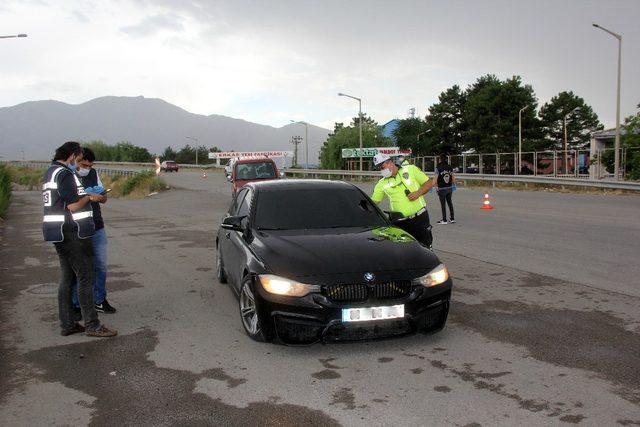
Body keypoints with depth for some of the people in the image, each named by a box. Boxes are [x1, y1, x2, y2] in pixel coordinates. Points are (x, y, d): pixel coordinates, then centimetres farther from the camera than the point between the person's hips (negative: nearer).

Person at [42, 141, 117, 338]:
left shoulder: (50, 172, 17)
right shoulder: (65, 174, -15)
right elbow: (73, 206, -20)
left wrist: (85, 196, 16)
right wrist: (89, 197, -4)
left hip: (59, 233, 10)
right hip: (72, 233, -10)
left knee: (67, 278, 13)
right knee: (86, 278, -5)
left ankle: (67, 324, 17)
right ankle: (92, 325, -1)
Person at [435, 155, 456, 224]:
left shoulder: (438, 168, -12)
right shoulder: (450, 167, 3)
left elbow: (435, 179, -15)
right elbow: (453, 178, 7)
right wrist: (454, 185, 21)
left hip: (442, 189, -5)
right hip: (449, 188, 5)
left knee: (443, 204, 2)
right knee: (450, 203, 15)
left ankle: (444, 220, 7)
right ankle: (452, 219, 19)